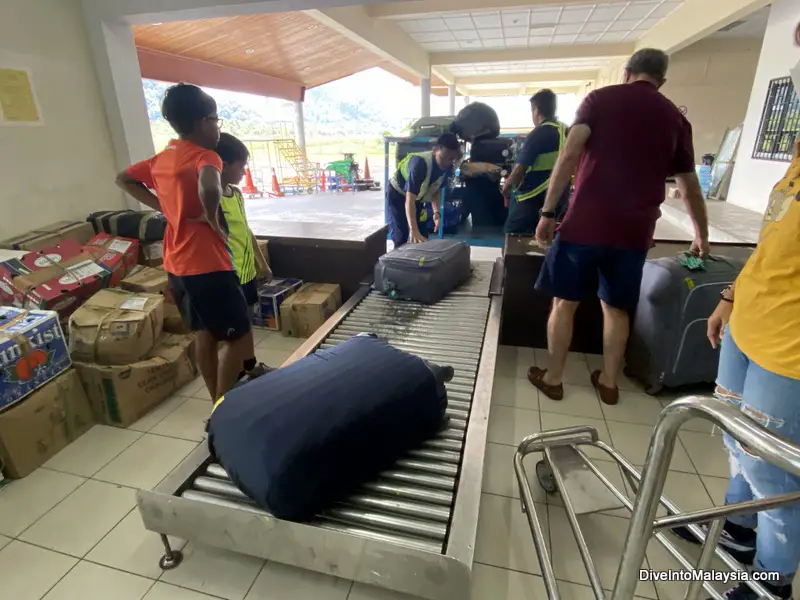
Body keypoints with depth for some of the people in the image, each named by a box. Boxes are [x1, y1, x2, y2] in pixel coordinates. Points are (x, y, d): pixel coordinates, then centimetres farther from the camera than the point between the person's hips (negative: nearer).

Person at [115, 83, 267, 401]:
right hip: (207, 264, -9)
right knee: (239, 338, 2)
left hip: (177, 264, 9)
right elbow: (210, 188, -36)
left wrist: (162, 206, 14)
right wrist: (211, 218, -17)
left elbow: (123, 179, 25)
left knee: (206, 335, 18)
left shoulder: (161, 158, 12)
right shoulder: (205, 155, -14)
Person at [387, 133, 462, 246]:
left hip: (418, 197, 6)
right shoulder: (420, 163, -38)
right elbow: (410, 198, -44)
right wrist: (413, 230, -54)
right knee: (400, 238, -12)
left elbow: (435, 191, -6)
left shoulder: (447, 167, -18)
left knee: (422, 236, 5)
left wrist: (436, 212, -27)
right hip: (397, 194, -6)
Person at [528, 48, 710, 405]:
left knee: (565, 302, 10)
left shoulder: (600, 98, 8)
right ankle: (609, 382, 29)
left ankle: (552, 378, 20)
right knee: (616, 308, 17)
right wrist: (701, 236, 35)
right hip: (635, 230, 3)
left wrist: (547, 212, -7)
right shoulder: (675, 118, 16)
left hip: (585, 223, -3)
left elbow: (570, 155, -9)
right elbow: (690, 188, 22)